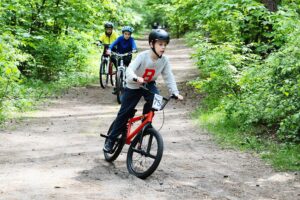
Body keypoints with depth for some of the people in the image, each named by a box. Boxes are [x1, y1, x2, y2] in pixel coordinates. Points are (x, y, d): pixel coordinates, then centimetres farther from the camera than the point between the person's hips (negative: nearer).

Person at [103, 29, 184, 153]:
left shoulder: (164, 60, -16)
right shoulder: (143, 56, -28)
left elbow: (169, 77, -13)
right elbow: (130, 70, -38)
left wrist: (175, 92, -25)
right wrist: (136, 78, -59)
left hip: (149, 85, 3)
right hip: (133, 86, -3)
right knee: (124, 113, -1)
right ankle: (111, 139, 14)